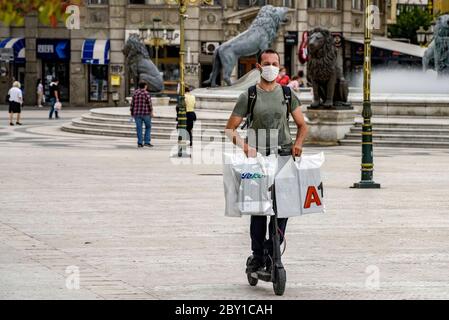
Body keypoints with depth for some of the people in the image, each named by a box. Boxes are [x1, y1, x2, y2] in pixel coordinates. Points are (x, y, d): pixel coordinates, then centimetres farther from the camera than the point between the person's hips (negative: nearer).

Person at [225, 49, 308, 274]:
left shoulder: (287, 94, 11)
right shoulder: (249, 96, 4)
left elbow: (302, 125, 15)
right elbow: (230, 128, 4)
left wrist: (298, 143, -5)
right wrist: (244, 146, -14)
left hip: (284, 154, 2)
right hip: (258, 156, -2)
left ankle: (272, 251, 2)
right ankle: (257, 255, 3)